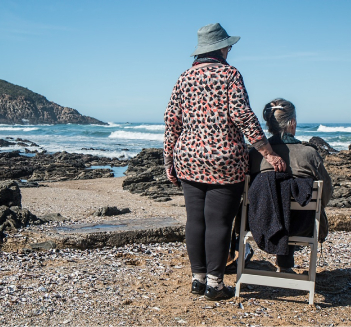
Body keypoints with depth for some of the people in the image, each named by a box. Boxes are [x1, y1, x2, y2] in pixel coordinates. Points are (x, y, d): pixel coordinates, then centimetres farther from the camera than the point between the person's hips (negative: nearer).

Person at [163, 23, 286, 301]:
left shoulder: (184, 78, 10)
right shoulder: (230, 74, -3)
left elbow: (172, 121, 8)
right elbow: (242, 114, -13)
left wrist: (169, 160, 15)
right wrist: (268, 153, -12)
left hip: (189, 160, 5)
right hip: (224, 161, -5)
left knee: (195, 220, 10)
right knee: (218, 222, 1)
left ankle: (198, 277, 18)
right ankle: (214, 283, 7)